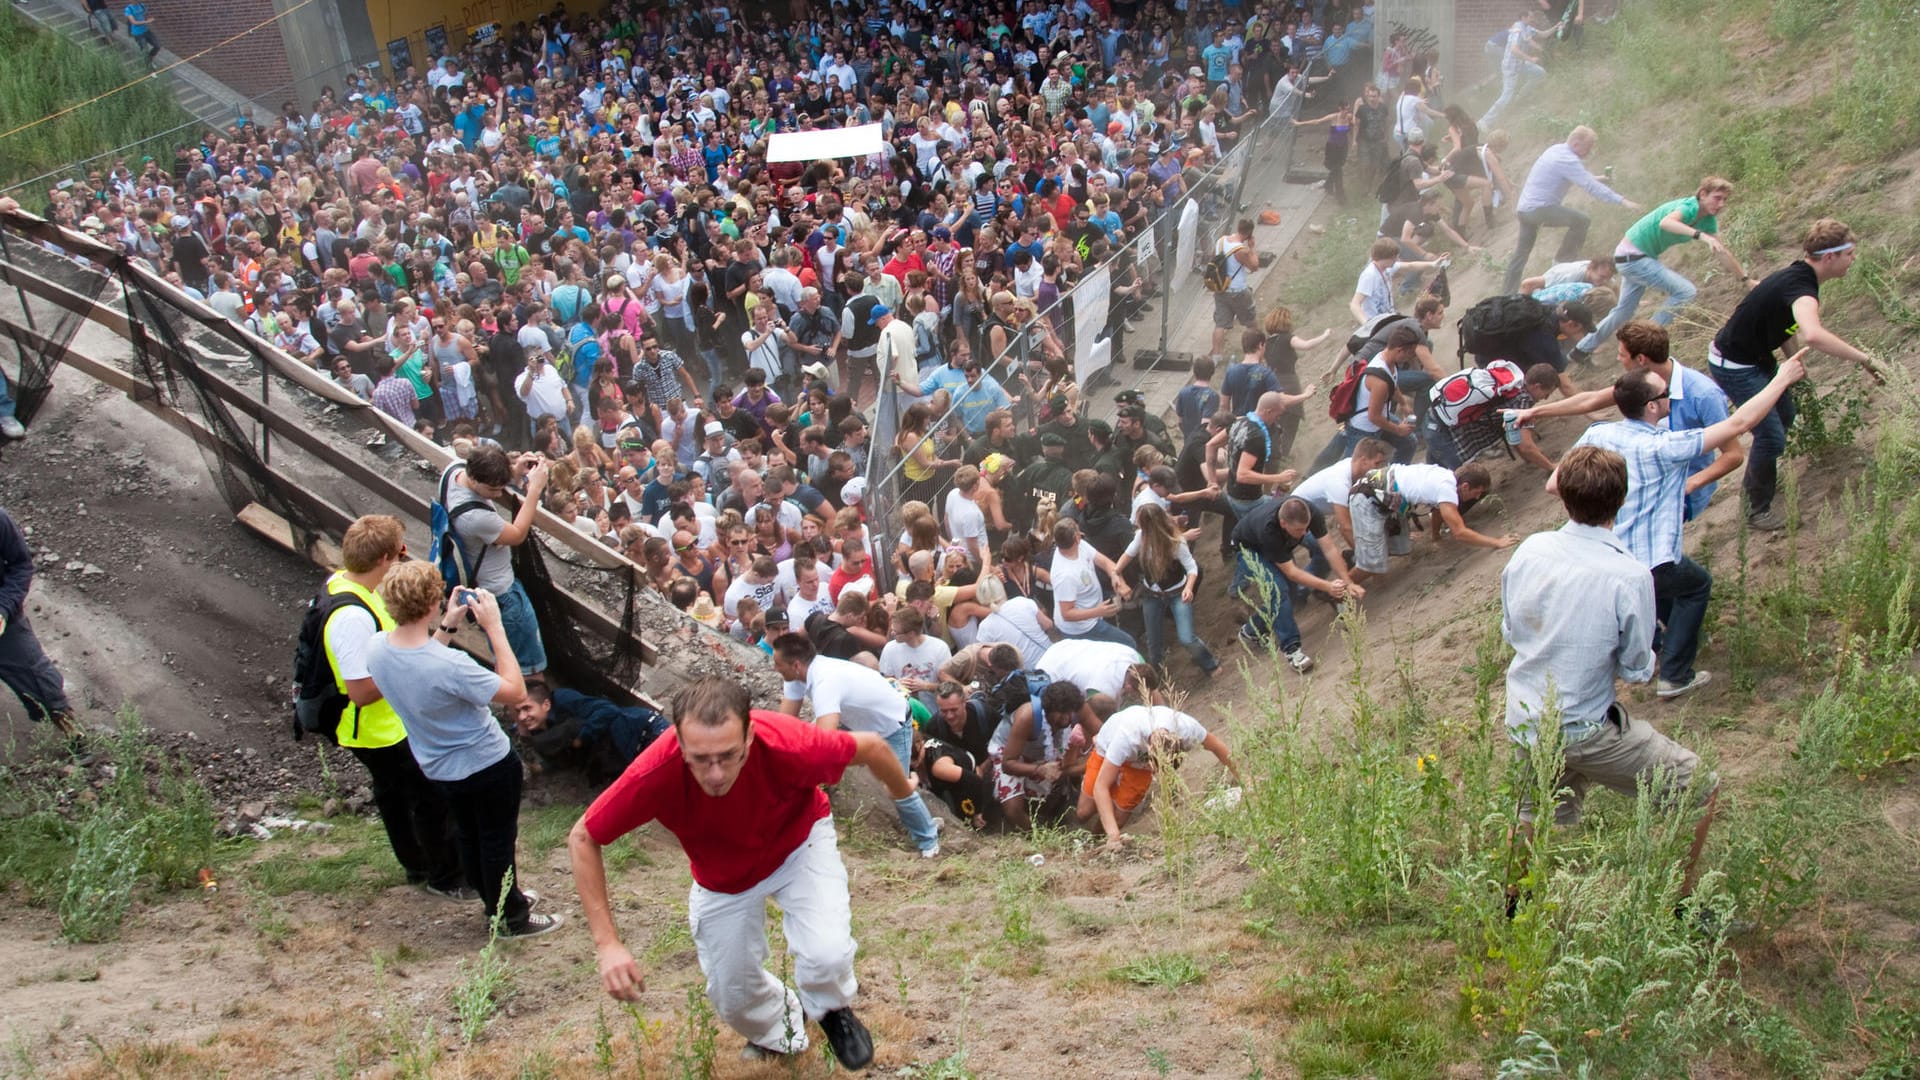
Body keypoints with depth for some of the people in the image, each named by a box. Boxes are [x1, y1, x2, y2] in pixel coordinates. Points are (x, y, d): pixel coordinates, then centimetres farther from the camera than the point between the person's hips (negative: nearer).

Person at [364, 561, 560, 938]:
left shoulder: (376, 648, -17)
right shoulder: (450, 666, -40)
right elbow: (515, 692, -26)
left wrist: (448, 626, -2)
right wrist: (494, 627, -26)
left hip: (439, 767, 7)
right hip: (487, 765, -7)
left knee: (469, 837, 28)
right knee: (498, 842, 16)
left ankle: (497, 899, 49)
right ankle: (511, 918, 35)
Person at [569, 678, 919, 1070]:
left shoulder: (787, 745, -41)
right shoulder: (656, 773, -38)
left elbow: (872, 747, -20)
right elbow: (582, 839, -21)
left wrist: (904, 792, 2)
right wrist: (607, 944, -27)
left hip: (799, 841, -1)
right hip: (721, 874, 2)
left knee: (827, 954, -24)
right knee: (733, 1000, 7)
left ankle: (831, 1009, 13)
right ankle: (778, 1033, 45)